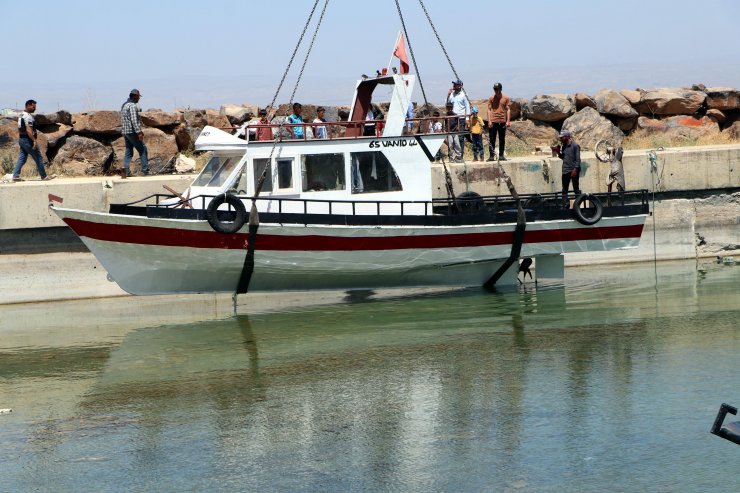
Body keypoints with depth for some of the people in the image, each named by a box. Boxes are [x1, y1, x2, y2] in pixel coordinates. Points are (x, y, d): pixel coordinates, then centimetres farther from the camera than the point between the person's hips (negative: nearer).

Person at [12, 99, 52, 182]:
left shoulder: (21, 115, 15)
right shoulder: (28, 116, -17)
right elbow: (28, 130, -25)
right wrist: (34, 140, -25)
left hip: (21, 140, 10)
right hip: (28, 140, -10)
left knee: (22, 158, 8)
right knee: (38, 158, 1)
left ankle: (15, 176, 0)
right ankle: (44, 176, 8)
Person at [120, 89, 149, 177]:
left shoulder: (124, 105, 18)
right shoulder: (132, 105, -13)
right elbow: (134, 120, -23)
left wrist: (139, 130, 27)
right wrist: (138, 132, -26)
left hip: (125, 132, 9)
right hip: (132, 132, -9)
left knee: (128, 151, 9)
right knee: (143, 150, -1)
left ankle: (126, 169, -7)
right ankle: (145, 170, -3)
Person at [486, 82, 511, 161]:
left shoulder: (505, 98, 5)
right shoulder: (491, 98, 4)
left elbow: (508, 109, 5)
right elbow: (489, 109, 4)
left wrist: (508, 121, -3)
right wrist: (489, 121, -5)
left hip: (502, 121, 1)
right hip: (493, 121, -1)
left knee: (502, 140, 6)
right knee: (491, 140, -3)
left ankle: (501, 156, 12)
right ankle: (491, 156, -1)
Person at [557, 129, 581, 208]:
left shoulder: (575, 146, -9)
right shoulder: (563, 146, 12)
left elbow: (578, 159, -13)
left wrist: (575, 169, -20)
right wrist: (558, 153, 0)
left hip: (573, 171, -7)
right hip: (565, 171, 7)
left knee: (576, 189, -1)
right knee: (564, 190, 7)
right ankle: (565, 206, 10)